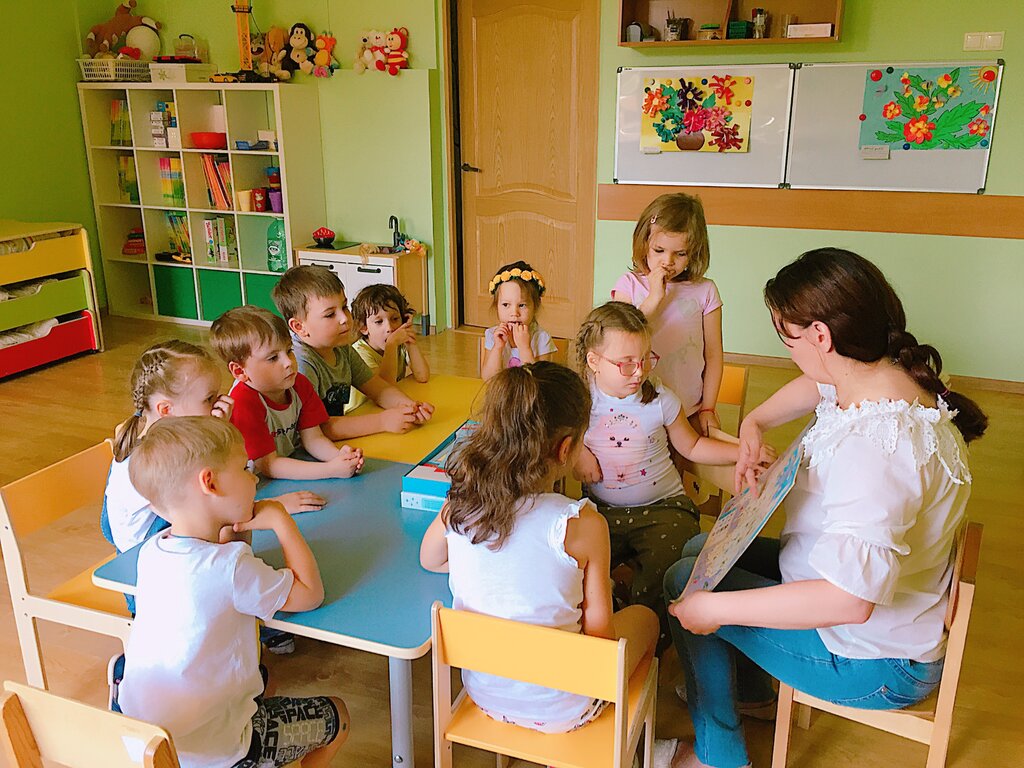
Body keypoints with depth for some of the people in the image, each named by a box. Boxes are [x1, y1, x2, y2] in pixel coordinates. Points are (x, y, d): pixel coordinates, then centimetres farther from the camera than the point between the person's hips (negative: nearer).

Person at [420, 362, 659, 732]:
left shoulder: (458, 506, -15)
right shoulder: (582, 525, -27)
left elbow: (430, 560, 7)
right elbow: (599, 629, -17)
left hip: (483, 692, 5)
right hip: (558, 710, -4)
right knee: (644, 616, 24)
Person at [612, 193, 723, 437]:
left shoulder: (705, 291, -1)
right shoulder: (629, 285, -1)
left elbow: (713, 355, 3)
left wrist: (707, 409, 2)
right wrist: (654, 297, -17)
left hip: (689, 410, 1)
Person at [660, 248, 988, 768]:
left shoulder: (875, 447, -38)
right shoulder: (888, 377, -7)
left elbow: (849, 600, -42)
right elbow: (814, 387, 17)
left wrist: (714, 608, -33)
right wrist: (754, 423, 2)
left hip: (876, 662, -9)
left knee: (684, 585, -6)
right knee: (700, 549, 15)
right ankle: (753, 685, 38)